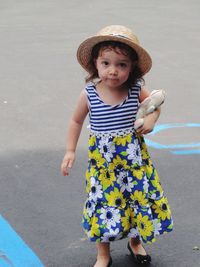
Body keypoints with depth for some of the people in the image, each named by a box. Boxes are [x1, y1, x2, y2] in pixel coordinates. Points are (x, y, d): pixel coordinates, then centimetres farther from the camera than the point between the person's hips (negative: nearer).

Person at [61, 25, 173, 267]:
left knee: (139, 199, 12)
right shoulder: (89, 94, -13)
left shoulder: (136, 90, -12)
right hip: (102, 161, -1)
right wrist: (70, 151, 0)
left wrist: (151, 119, -11)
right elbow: (76, 121, 3)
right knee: (103, 204, 5)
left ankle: (136, 242, 40)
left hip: (134, 158, 1)